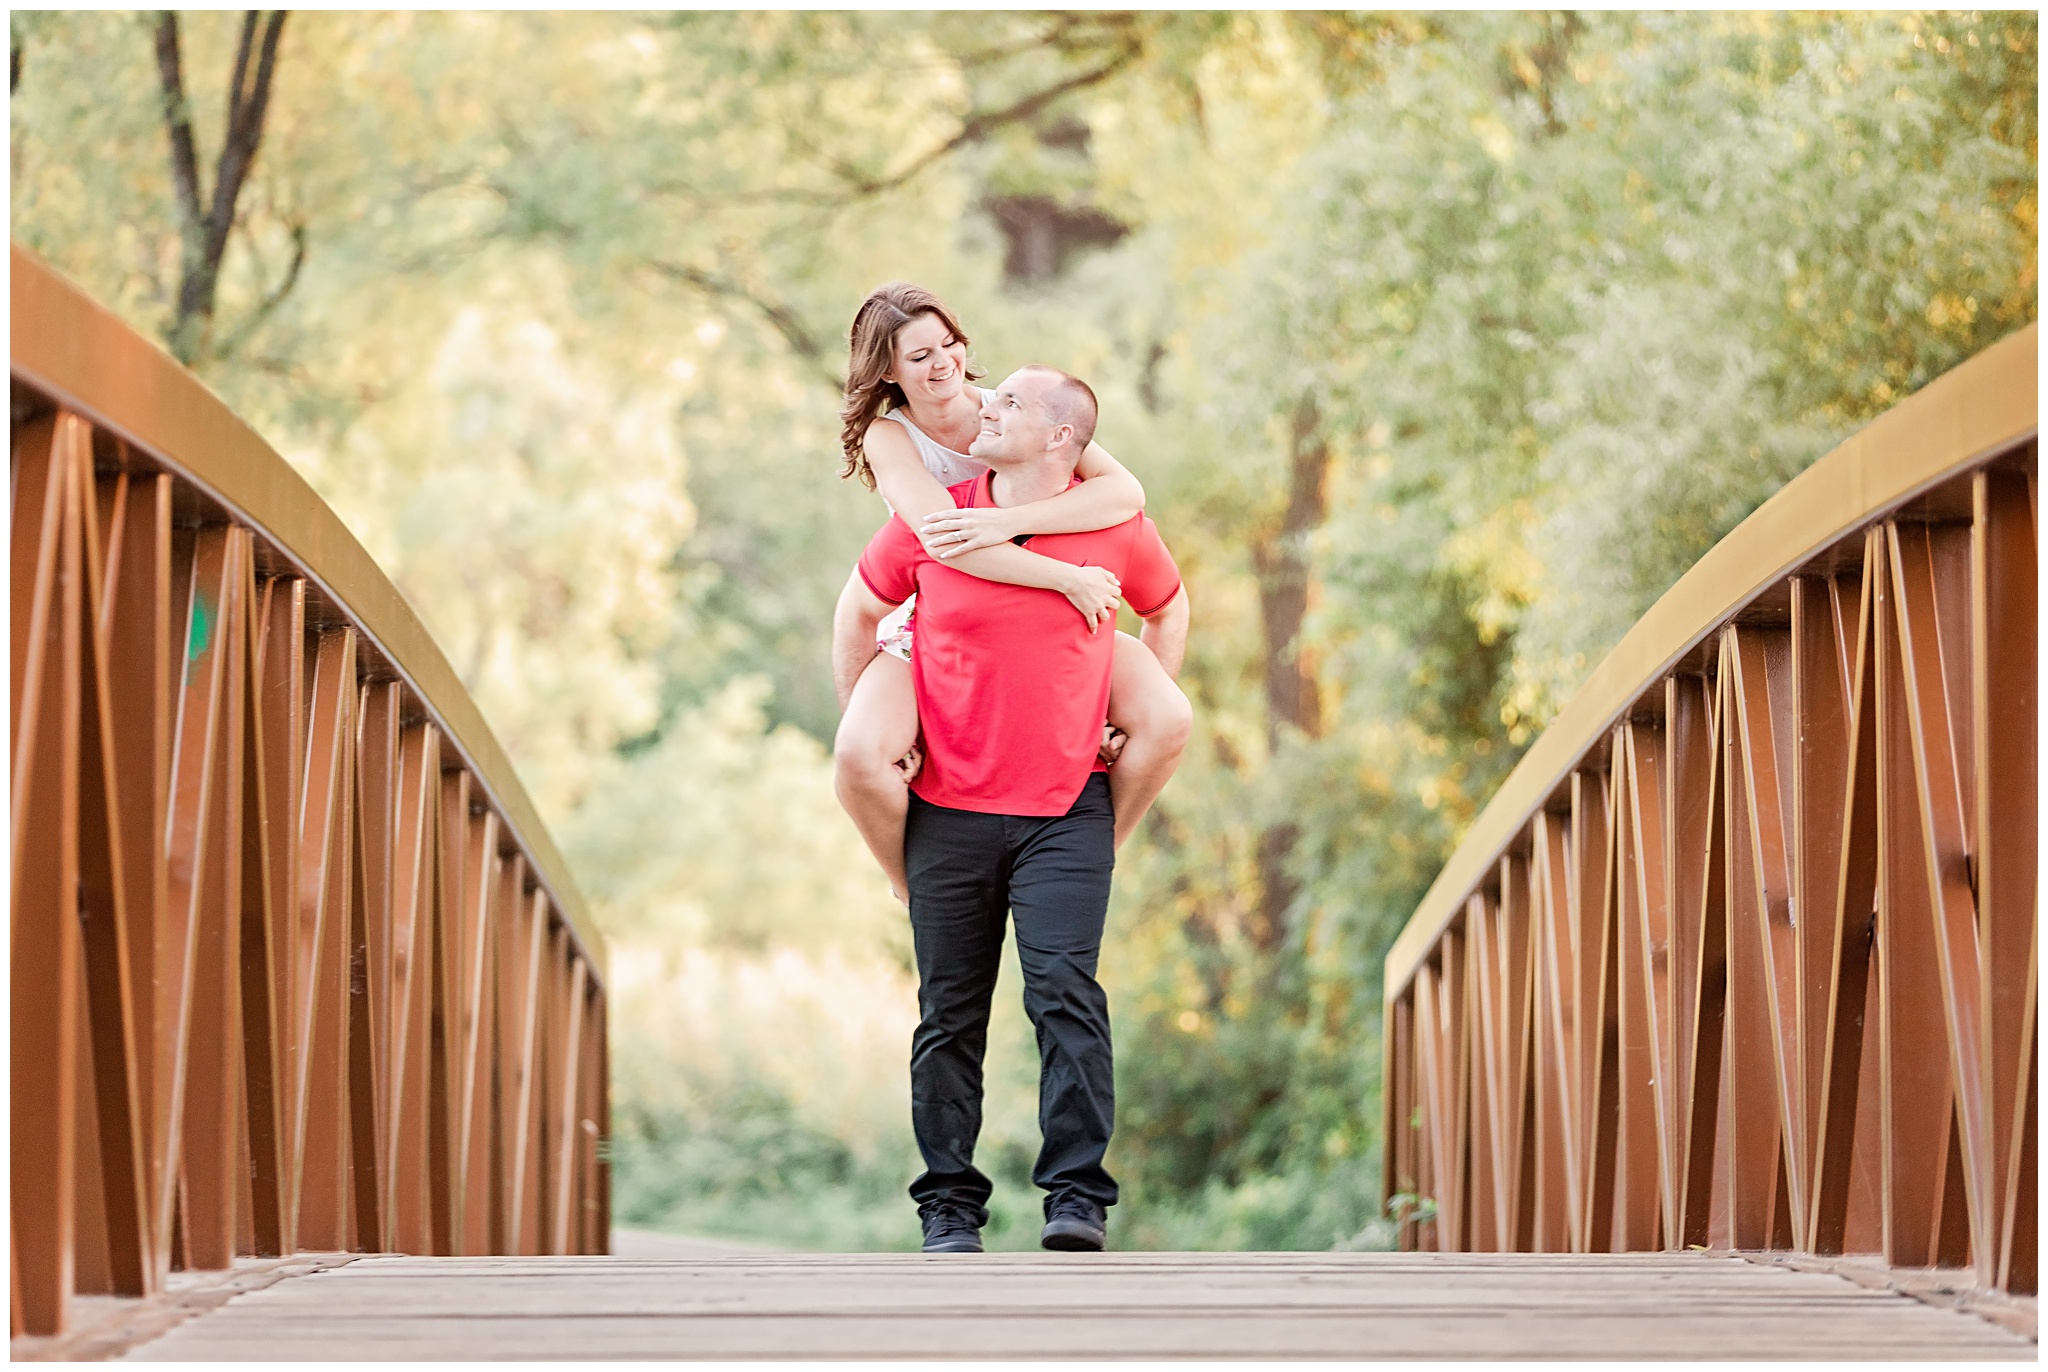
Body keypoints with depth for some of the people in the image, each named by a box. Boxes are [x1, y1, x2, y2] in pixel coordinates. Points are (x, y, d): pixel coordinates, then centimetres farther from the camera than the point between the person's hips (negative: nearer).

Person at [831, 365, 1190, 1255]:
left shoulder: (1115, 528, -2)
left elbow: (1168, 608, 18)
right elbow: (857, 611, 15)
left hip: (1066, 811, -1)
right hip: (948, 809, 1)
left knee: (1065, 990, -15)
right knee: (950, 1013, 5)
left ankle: (1076, 1195, -12)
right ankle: (949, 1207, 13)